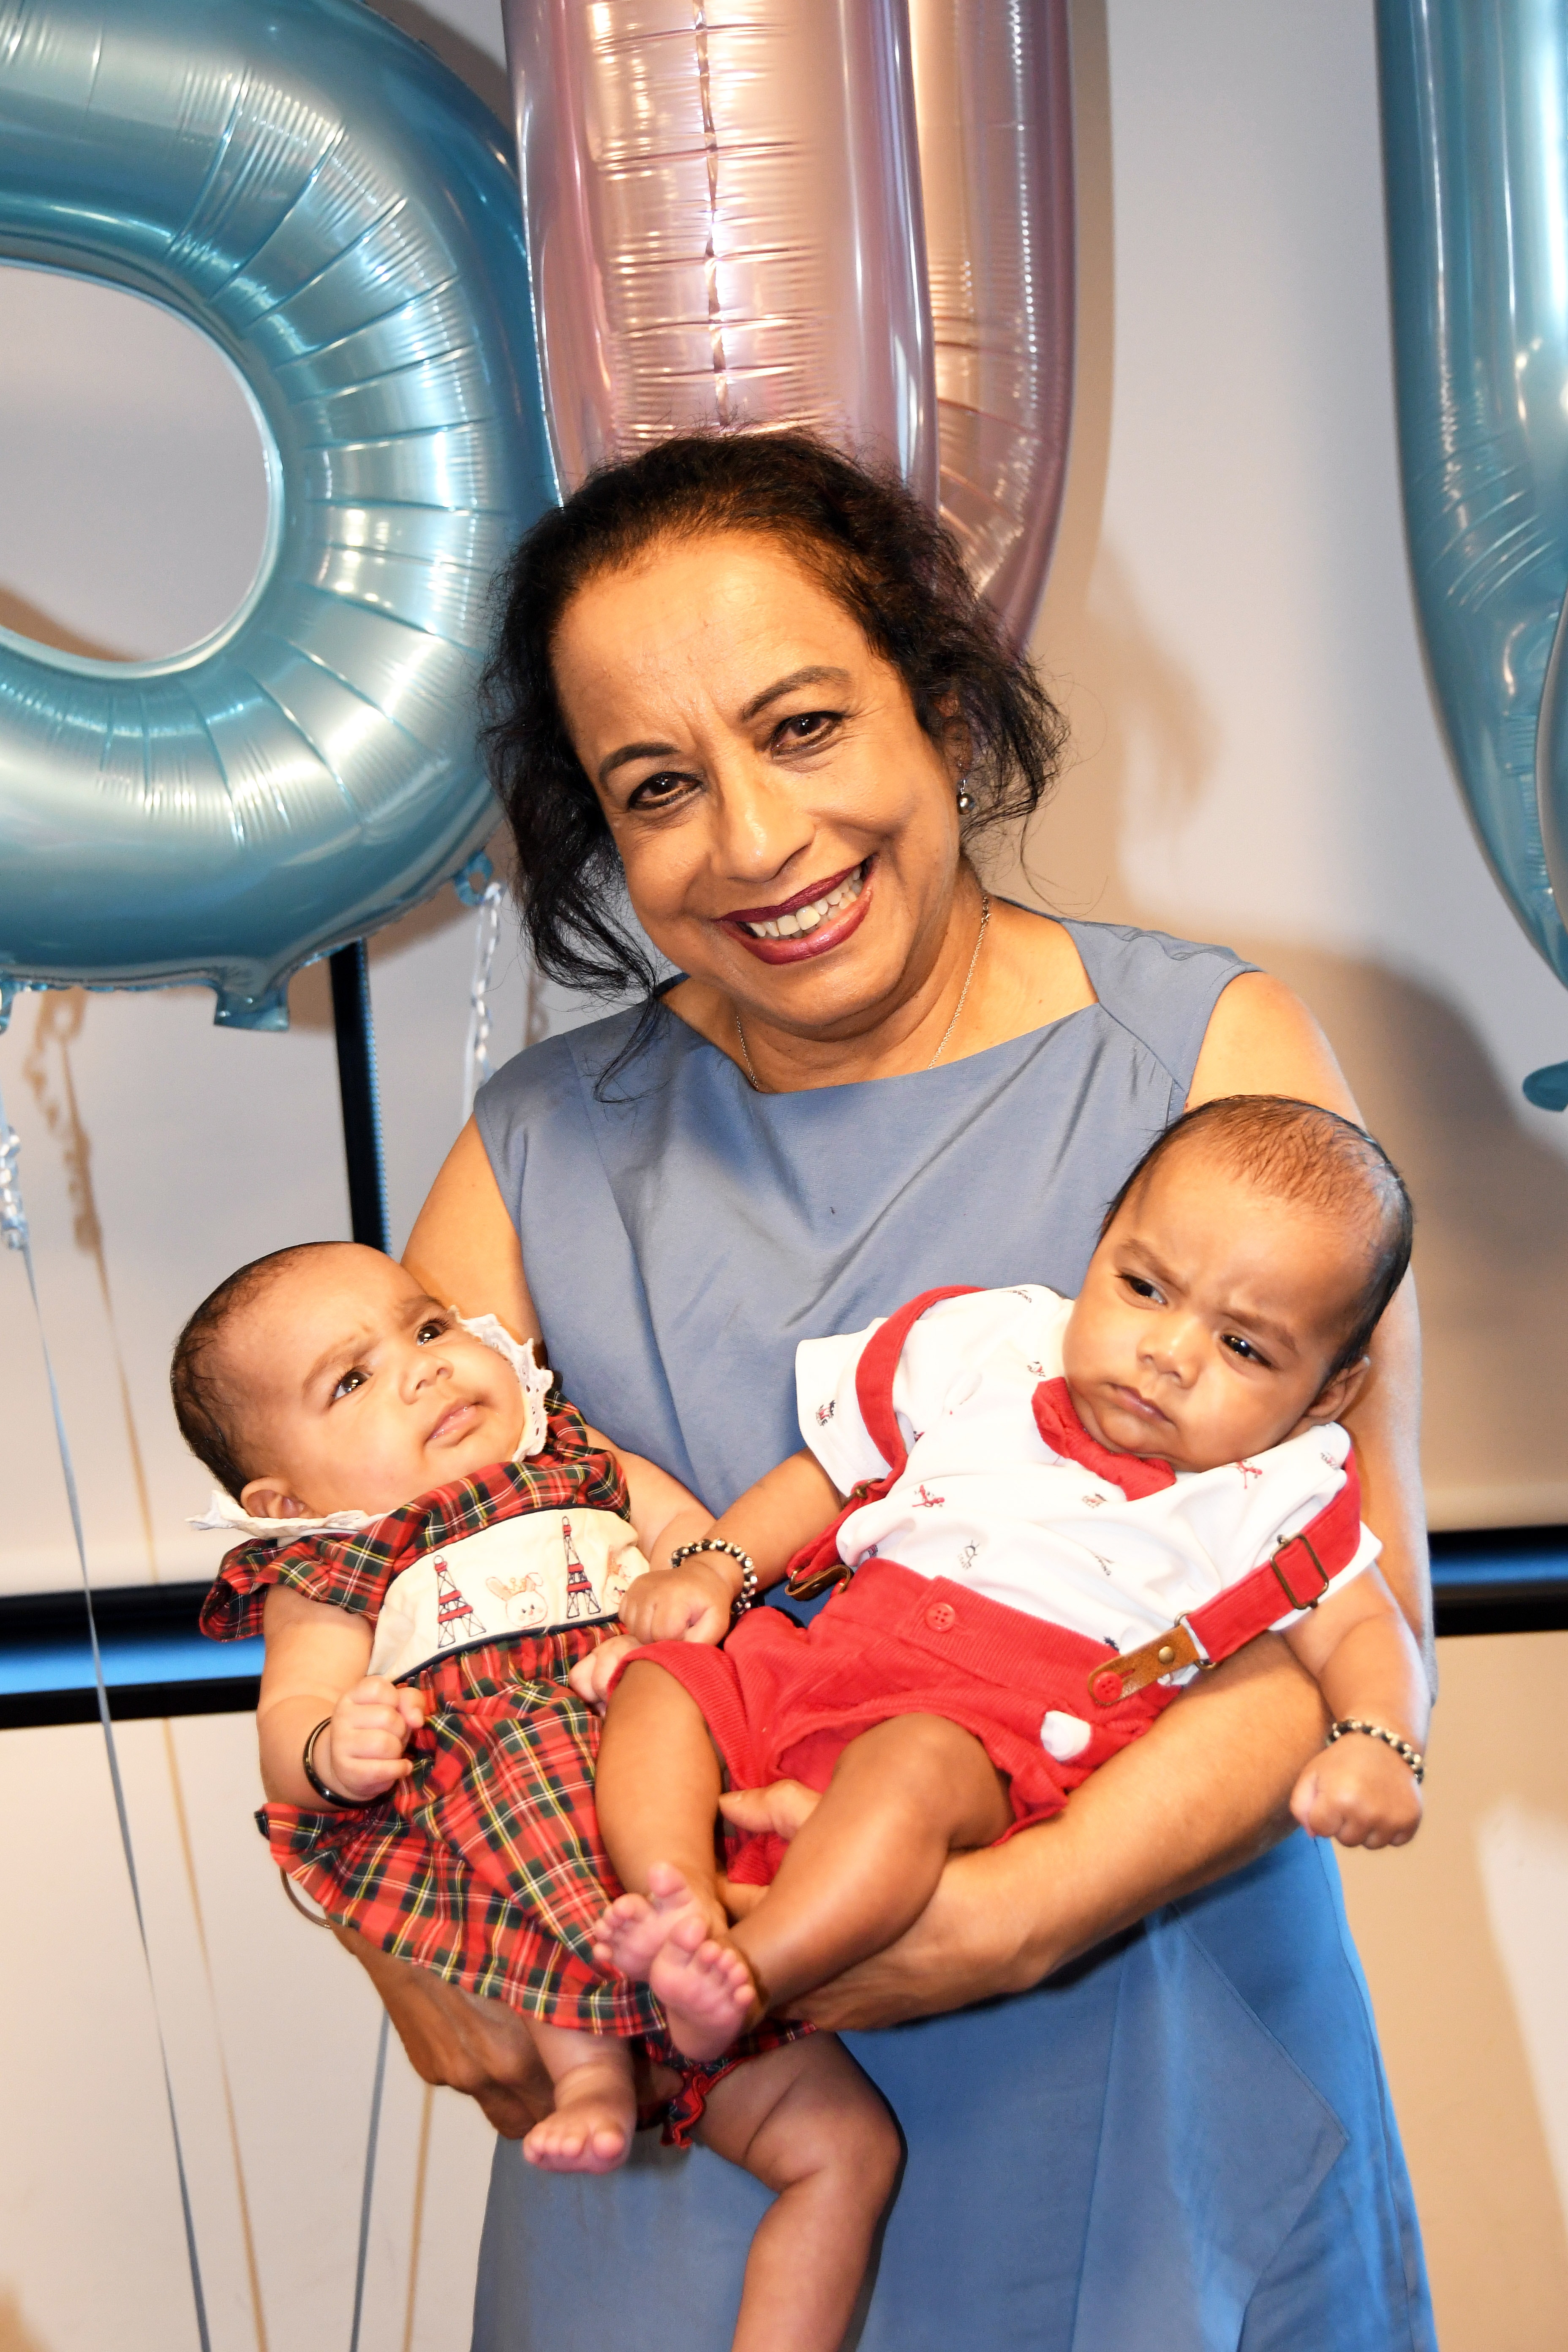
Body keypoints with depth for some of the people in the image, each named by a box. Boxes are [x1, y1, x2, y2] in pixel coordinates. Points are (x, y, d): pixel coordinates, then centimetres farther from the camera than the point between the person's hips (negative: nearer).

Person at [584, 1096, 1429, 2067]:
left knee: (912, 1766, -37)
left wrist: (1379, 1744, -17)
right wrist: (714, 1567, 4)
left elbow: (1363, 1632, 7)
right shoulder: (985, 1350, 10)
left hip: (1003, 1737, -5)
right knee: (658, 1685, -15)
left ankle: (756, 1972, -44)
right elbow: (831, 1468, 18)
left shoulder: (1278, 1498, 5)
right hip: (832, 1654, 5)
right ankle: (684, 1912, -31)